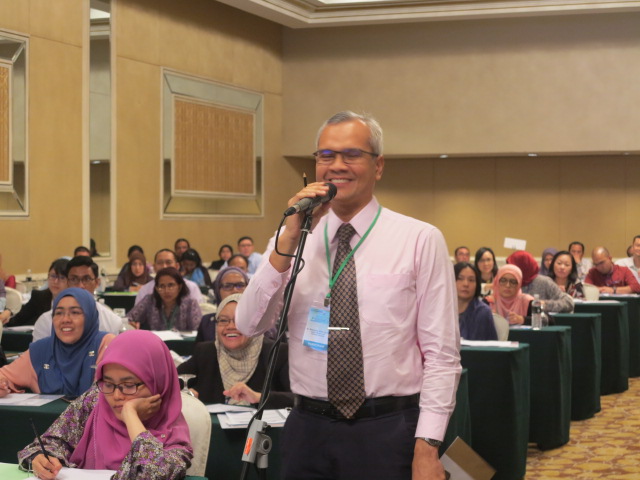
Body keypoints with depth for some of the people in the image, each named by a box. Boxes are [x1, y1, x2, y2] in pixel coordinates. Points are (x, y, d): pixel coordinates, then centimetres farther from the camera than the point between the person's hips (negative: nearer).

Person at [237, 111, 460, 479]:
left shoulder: (421, 240, -3)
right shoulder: (292, 240, 6)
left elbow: (441, 354, -4)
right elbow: (250, 325, -5)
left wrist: (427, 448, -11)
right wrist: (290, 239, -13)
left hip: (389, 434, -2)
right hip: (309, 430, 3)